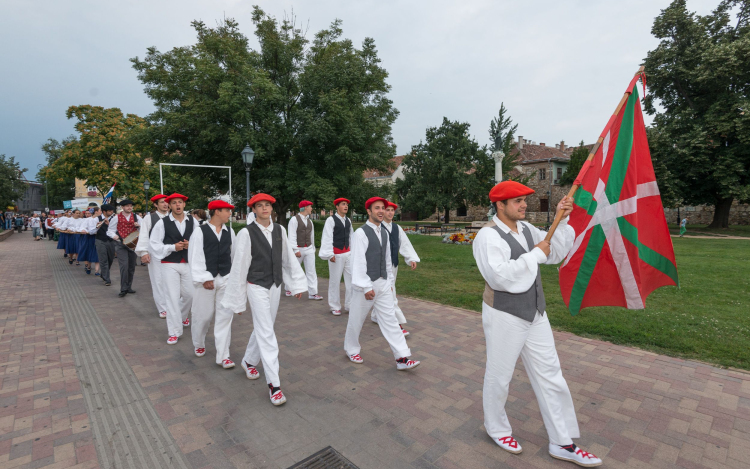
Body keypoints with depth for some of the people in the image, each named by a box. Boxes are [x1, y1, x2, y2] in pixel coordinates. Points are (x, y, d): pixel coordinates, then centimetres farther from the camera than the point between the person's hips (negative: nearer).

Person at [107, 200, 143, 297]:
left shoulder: (136, 217, 8)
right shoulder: (116, 218, 3)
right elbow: (110, 231, 8)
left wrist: (139, 225, -16)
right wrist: (114, 236, -13)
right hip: (121, 244, -3)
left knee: (132, 267, 9)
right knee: (124, 266, -14)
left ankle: (128, 287, 23)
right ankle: (123, 289, -6)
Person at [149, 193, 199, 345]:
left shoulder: (193, 221, 2)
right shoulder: (162, 223, -5)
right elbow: (153, 244, -3)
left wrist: (190, 245, -12)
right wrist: (172, 247, -14)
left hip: (189, 263, 3)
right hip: (169, 264, -3)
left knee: (189, 294, 10)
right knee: (172, 297, -2)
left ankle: (182, 316, 43)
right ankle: (174, 332, 10)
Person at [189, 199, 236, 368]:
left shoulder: (230, 232, 5)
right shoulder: (199, 232, -6)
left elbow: (233, 254, 8)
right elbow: (195, 258, -9)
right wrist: (204, 278, -14)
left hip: (226, 278, 3)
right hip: (206, 280, -3)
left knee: (225, 316, 1)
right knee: (203, 315, 11)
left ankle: (223, 355, 9)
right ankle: (198, 344, 39)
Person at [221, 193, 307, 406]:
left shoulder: (280, 230, 0)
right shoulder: (246, 233, -13)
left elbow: (289, 258, 5)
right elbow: (239, 265, -9)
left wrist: (297, 284, 6)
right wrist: (237, 297, -4)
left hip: (275, 285, 5)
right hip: (257, 287, -5)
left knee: (263, 328, 19)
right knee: (266, 332, -5)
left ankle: (249, 361, 45)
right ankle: (273, 384, 2)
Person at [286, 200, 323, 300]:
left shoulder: (309, 221, 12)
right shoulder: (294, 219, -9)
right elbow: (292, 236, -14)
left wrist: (313, 248, 16)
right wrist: (296, 250, -19)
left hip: (309, 249, 5)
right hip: (298, 249, -5)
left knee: (311, 271, -1)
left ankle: (312, 293, 0)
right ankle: (288, 289, 30)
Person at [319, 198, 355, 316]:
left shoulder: (348, 221, 11)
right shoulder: (331, 220, -8)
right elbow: (327, 238, -12)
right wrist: (330, 254, -15)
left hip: (348, 253, 6)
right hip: (336, 254, -6)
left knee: (351, 279, 6)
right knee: (335, 280, 4)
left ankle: (349, 305, 19)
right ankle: (335, 307, 18)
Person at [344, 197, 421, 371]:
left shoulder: (385, 233, 9)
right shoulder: (361, 233, -13)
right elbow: (358, 261, -17)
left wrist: (390, 281, 15)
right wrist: (366, 287, -19)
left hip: (383, 284, 6)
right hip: (365, 285, -6)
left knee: (390, 319, 4)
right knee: (356, 320, 11)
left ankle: (402, 358, 7)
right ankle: (351, 349, 35)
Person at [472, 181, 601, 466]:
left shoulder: (526, 228, 6)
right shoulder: (489, 236, -20)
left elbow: (556, 252, 11)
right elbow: (499, 276, -31)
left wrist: (561, 220, -2)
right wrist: (536, 254, -21)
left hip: (535, 315, 8)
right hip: (504, 317, -7)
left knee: (550, 377, 13)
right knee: (499, 377, 12)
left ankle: (562, 443, 29)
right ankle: (496, 428, 37)